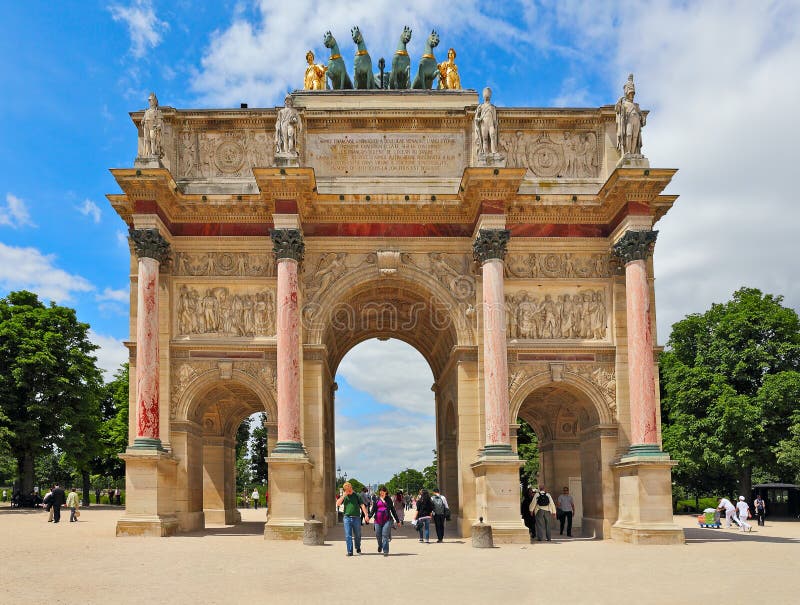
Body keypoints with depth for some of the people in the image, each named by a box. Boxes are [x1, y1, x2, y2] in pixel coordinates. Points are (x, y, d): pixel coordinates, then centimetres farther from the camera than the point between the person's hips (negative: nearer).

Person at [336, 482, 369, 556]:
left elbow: (362, 505, -2)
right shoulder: (344, 497, 9)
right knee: (348, 536, -4)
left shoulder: (356, 495, 4)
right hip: (347, 518, 1)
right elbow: (338, 504, -4)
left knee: (357, 535, 10)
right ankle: (350, 551, -1)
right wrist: (344, 495, -10)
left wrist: (366, 515, -12)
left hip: (356, 518, -1)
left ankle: (358, 548, 33)